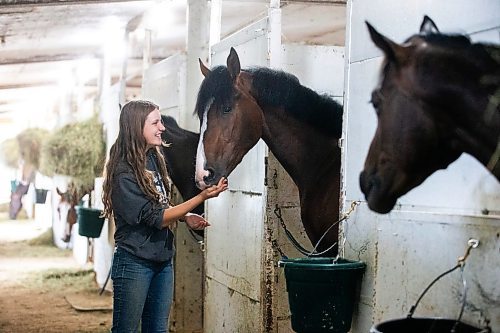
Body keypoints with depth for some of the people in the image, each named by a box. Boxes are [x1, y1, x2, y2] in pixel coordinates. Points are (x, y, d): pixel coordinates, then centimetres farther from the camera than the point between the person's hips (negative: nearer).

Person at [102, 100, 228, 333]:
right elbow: (155, 217, -19)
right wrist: (202, 197, -23)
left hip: (163, 260, 8)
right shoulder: (124, 172, -19)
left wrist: (185, 216, -3)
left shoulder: (153, 158, 6)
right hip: (134, 263, -8)